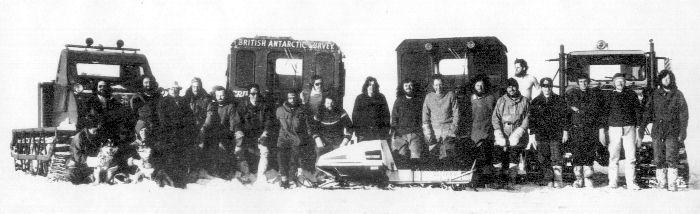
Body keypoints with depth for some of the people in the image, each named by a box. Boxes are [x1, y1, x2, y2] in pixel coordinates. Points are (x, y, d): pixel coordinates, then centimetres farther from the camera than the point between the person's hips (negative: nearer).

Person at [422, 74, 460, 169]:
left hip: (448, 129, -1)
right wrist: (427, 133, 0)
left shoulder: (450, 95, 5)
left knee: (448, 157, -12)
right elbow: (425, 116, 9)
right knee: (432, 156, -7)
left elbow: (456, 113, 8)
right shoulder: (429, 97, 9)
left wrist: (453, 128, -3)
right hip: (434, 130, 1)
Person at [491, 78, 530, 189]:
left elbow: (527, 118, 4)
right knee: (498, 150, -16)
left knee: (514, 152, -19)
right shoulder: (501, 101, 13)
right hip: (502, 132, 1)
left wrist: (518, 132, -9)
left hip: (517, 132, -1)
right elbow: (495, 117, 7)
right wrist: (499, 134, -7)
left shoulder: (524, 101, 10)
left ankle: (511, 180, -14)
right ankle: (500, 179, -7)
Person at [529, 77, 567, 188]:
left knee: (556, 156, -10)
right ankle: (548, 180, 7)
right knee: (543, 158, 1)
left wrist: (564, 131, -1)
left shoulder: (559, 101, 6)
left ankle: (558, 179, -9)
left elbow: (564, 117, 7)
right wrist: (533, 136, 4)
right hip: (541, 134, 2)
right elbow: (532, 120, 9)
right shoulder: (535, 102, 8)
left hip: (555, 133, -2)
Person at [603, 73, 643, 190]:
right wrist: (605, 128, 4)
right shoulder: (610, 96, 10)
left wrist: (638, 125, 3)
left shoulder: (631, 94, 9)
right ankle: (612, 182, 4)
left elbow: (638, 109, 11)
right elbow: (606, 112, 11)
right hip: (614, 128, 0)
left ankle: (631, 182, 0)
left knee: (631, 156, -4)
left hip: (629, 127, 0)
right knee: (614, 156, -1)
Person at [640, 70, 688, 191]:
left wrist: (683, 131, -7)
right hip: (657, 130, 3)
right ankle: (661, 182, 10)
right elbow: (648, 111, 13)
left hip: (672, 131, -3)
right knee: (658, 159, 3)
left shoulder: (677, 95, 3)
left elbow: (683, 114, 1)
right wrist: (642, 126, 4)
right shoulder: (655, 94, 11)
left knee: (671, 158, -9)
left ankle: (672, 183, -6)